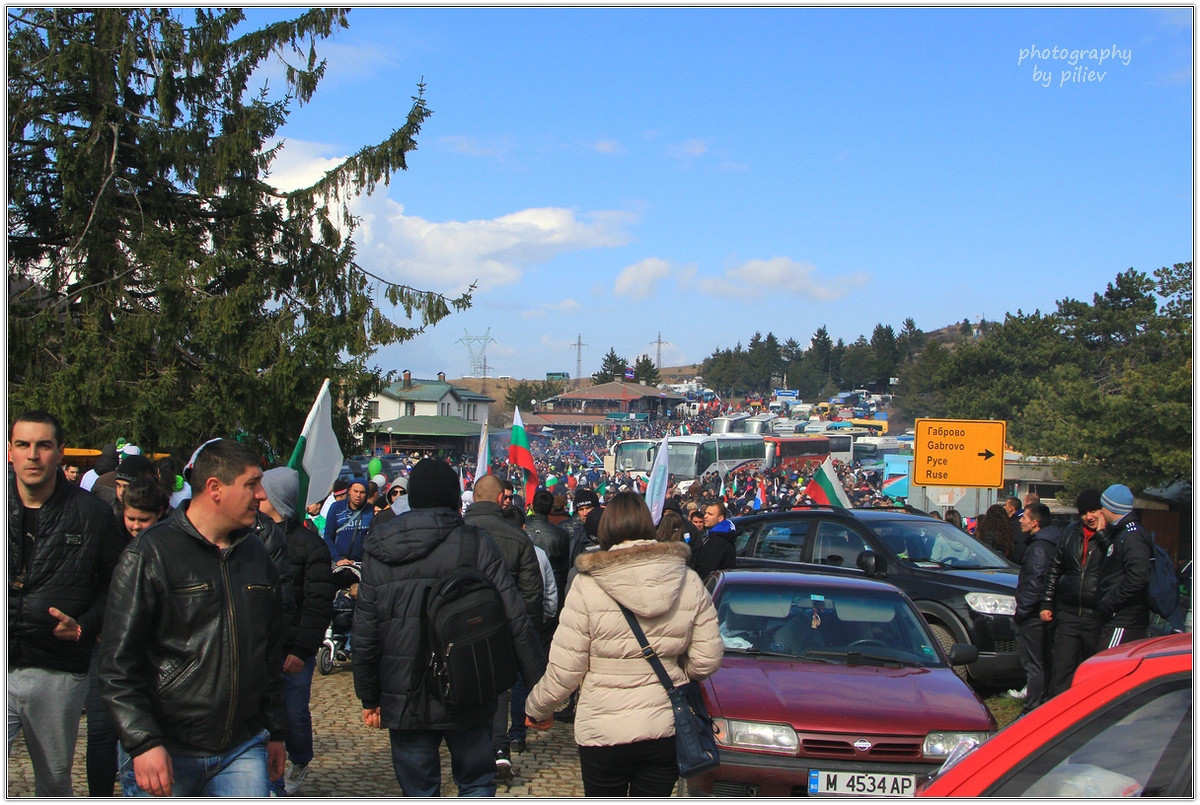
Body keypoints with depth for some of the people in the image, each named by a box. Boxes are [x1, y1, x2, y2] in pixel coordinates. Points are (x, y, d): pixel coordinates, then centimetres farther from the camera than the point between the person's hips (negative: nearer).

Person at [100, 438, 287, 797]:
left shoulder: (257, 555, 12)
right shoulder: (151, 554, -7)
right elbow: (118, 665, -10)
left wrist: (275, 731, 19)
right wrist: (143, 743, -17)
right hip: (167, 753, -4)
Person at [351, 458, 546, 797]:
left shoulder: (378, 552, 2)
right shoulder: (476, 544, -8)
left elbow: (365, 634, 4)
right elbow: (516, 621, -11)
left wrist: (369, 698, 13)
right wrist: (541, 683, -5)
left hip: (404, 701, 2)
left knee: (418, 791, 11)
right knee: (477, 783, 15)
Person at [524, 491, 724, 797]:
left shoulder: (588, 586, -13)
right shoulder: (690, 582, -3)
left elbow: (564, 671, -10)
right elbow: (707, 660, -1)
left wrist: (536, 709, 7)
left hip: (603, 731, -2)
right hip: (667, 729, 3)